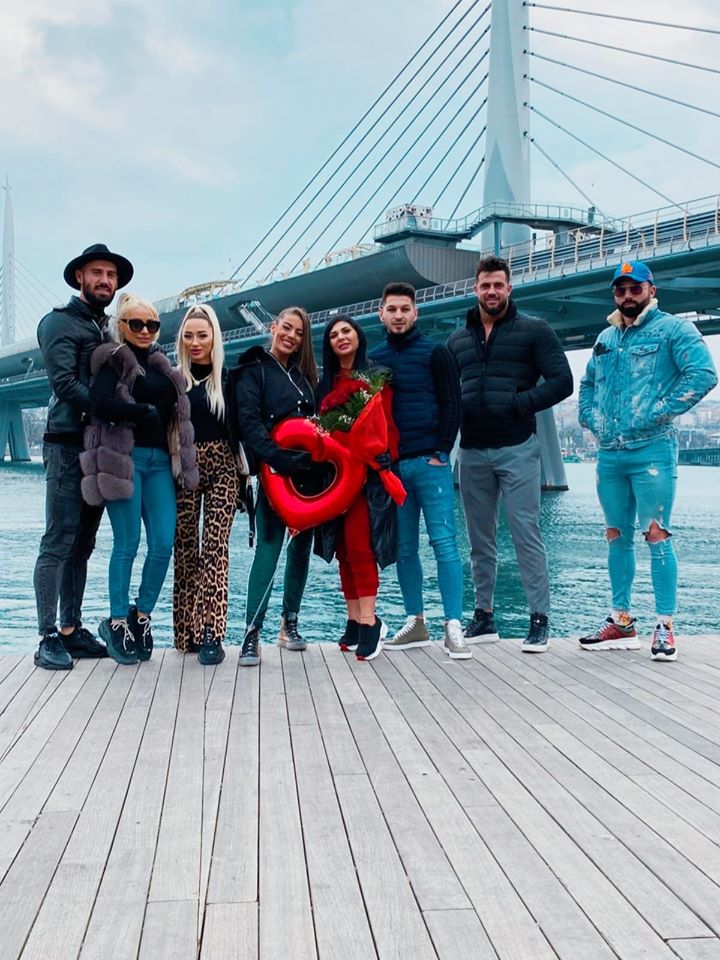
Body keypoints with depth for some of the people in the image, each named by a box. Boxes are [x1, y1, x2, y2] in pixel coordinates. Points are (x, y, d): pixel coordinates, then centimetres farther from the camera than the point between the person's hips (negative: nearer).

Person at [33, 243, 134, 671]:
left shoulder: (111, 329, 19)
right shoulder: (60, 322, -2)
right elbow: (66, 383, -14)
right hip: (68, 446, -7)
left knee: (83, 545, 9)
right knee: (59, 543, -7)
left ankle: (72, 629, 14)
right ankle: (49, 638, -5)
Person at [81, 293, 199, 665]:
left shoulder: (162, 366, 20)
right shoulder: (112, 361, 2)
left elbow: (174, 412, 24)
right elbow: (101, 402, -16)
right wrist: (144, 412, -17)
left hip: (160, 460, 5)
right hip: (124, 458, -5)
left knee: (163, 544, -2)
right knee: (127, 544, -3)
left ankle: (141, 617, 13)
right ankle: (117, 623, 9)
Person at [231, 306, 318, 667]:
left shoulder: (303, 374, 19)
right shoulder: (253, 370, 0)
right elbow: (249, 424, -12)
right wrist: (280, 460, -24)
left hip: (307, 471, 6)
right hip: (275, 472, -6)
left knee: (302, 545, 8)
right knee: (269, 546, -13)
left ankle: (290, 623, 18)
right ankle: (252, 632, -11)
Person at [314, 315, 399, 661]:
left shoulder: (377, 376, 2)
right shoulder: (326, 383, 17)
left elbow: (387, 424, -5)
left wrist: (384, 460, -17)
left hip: (367, 472, -5)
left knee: (358, 545, -14)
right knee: (343, 548, 5)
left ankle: (369, 621, -11)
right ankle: (355, 620, 10)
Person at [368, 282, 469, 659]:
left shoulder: (435, 353, 3)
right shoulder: (373, 358, 13)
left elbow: (452, 405, -1)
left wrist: (441, 452, -9)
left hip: (430, 462, -4)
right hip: (390, 465, 4)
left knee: (444, 543, -7)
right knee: (404, 549, 7)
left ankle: (453, 627, -6)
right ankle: (415, 623, 16)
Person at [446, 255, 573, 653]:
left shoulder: (533, 330, 1)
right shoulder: (457, 339, 15)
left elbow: (561, 381, -5)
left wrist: (519, 404, -14)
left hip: (516, 449, -5)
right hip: (471, 452, 5)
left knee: (526, 534, -5)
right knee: (479, 540, 10)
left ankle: (539, 621, 0)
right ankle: (484, 617, 20)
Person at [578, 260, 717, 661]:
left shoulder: (672, 328, -2)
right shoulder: (606, 337, 18)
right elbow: (587, 382, 29)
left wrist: (661, 412, -17)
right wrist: (589, 416, 11)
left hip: (651, 450, -6)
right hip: (609, 454, 7)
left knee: (656, 534, -8)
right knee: (617, 535, 9)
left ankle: (665, 627, -3)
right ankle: (622, 621, 18)